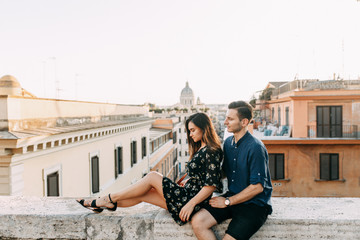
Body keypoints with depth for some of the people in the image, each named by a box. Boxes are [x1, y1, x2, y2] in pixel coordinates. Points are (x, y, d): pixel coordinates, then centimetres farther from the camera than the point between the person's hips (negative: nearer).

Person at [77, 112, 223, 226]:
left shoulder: (212, 152, -15)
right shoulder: (200, 149, 15)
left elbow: (212, 185, -21)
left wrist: (191, 204, -22)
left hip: (192, 199, -9)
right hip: (186, 194, 9)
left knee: (152, 177, -11)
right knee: (142, 195, 3)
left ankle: (110, 199, -1)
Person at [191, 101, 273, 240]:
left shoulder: (255, 148, -17)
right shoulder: (228, 142, 7)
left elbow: (257, 187, -18)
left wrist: (227, 201, -11)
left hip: (255, 204, -7)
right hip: (233, 198, 7)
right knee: (197, 221, -13)